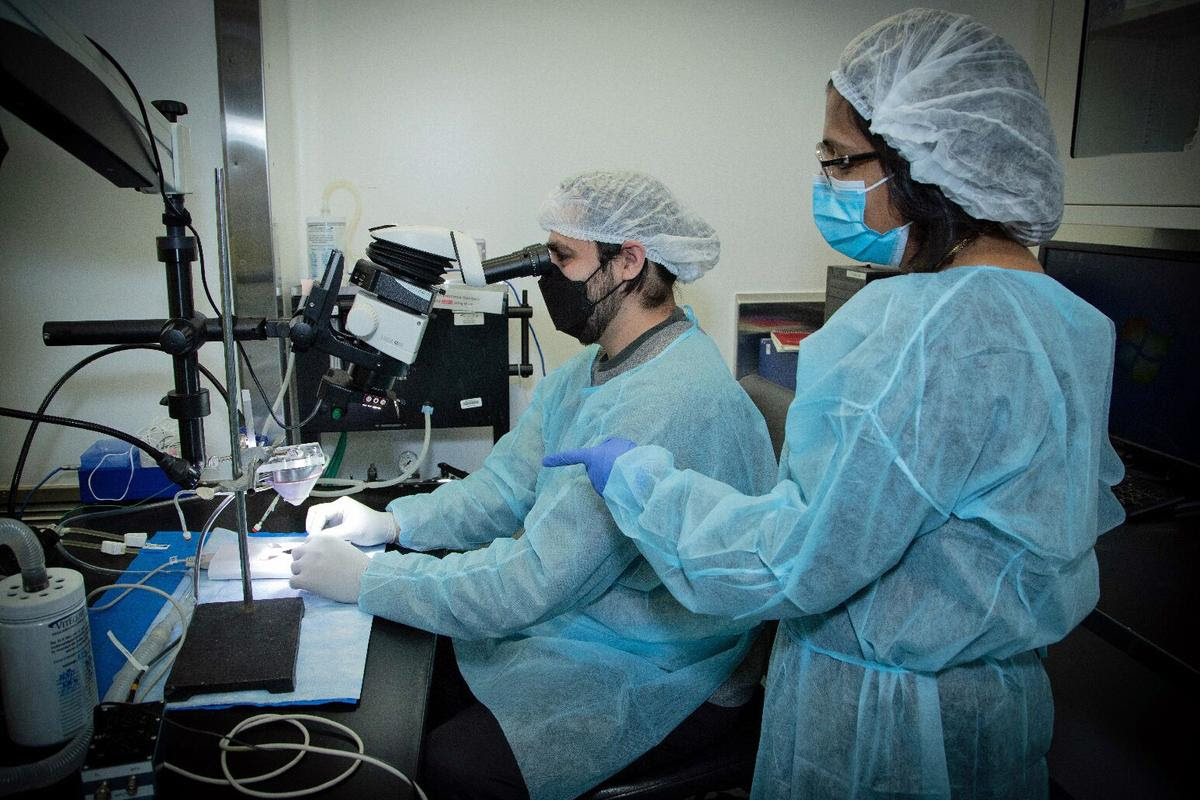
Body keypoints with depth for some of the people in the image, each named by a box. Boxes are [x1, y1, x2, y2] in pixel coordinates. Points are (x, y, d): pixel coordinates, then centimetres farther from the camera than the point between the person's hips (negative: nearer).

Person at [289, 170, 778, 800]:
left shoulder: (666, 405, -31)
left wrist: (362, 578, -21)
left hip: (661, 677, -9)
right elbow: (511, 482, 7)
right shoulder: (599, 363, 4)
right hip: (577, 618, 9)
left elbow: (535, 580, -30)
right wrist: (391, 523, -5)